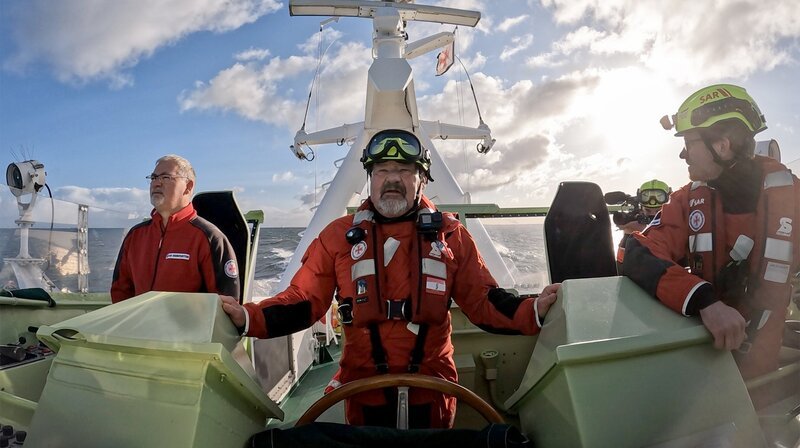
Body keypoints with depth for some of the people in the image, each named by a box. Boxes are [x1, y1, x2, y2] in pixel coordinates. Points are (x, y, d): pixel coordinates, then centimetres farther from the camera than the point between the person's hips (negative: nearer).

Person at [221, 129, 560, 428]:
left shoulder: (450, 234, -1)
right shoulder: (339, 236, -2)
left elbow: (482, 302, -2)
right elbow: (303, 301, -3)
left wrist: (531, 312, -18)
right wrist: (248, 318, -18)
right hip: (364, 390, 0)